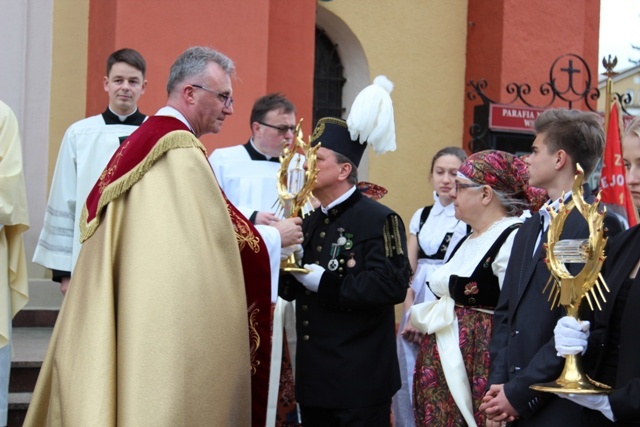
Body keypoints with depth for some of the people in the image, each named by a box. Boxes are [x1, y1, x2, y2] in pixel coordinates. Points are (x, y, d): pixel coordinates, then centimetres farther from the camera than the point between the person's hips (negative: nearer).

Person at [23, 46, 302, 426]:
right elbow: (222, 233, -14)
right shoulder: (181, 150, -15)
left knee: (133, 388, 11)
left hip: (133, 310, 10)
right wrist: (275, 237, 2)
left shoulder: (143, 140, 15)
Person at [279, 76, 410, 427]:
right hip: (313, 375, 8)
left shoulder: (379, 219, -10)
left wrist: (322, 280, -22)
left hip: (360, 379, -8)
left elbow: (392, 285, -25)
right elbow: (291, 289, 13)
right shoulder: (310, 222, 15)